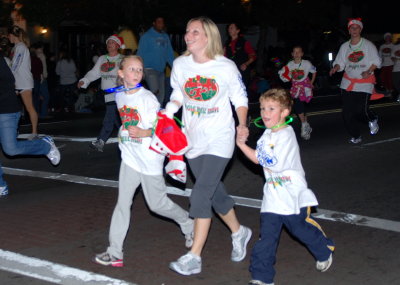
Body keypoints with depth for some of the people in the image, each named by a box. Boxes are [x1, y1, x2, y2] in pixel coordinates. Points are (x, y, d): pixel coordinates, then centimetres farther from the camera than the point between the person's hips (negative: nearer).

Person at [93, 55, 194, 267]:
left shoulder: (148, 98, -15)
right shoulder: (119, 96, 5)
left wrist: (142, 133, -31)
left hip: (150, 158, -5)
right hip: (130, 157, 5)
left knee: (157, 204, 6)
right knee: (122, 202, 0)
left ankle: (188, 224, 34)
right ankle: (114, 252, 2)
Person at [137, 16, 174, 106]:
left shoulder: (165, 37, 12)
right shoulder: (146, 36, -4)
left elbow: (169, 53, 13)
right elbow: (141, 54, -6)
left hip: (161, 70, 6)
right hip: (150, 69, -6)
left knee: (161, 95, 10)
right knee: (155, 92, -20)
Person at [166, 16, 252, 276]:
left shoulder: (226, 67, -12)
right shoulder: (180, 65, -3)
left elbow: (240, 98, 0)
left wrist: (242, 124, -15)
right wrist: (164, 116, -4)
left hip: (219, 140, -5)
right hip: (193, 138, 5)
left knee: (201, 194, -13)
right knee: (215, 192, 16)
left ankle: (194, 257, -7)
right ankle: (239, 232, 41)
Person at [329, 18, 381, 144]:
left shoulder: (368, 45, -1)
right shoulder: (344, 46, 8)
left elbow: (377, 61, 0)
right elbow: (339, 62, 8)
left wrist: (369, 71, -16)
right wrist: (336, 68, -15)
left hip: (365, 82, -3)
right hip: (348, 82, 3)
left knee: (362, 109, -13)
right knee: (347, 112, -2)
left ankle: (373, 120, 23)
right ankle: (356, 136, 15)